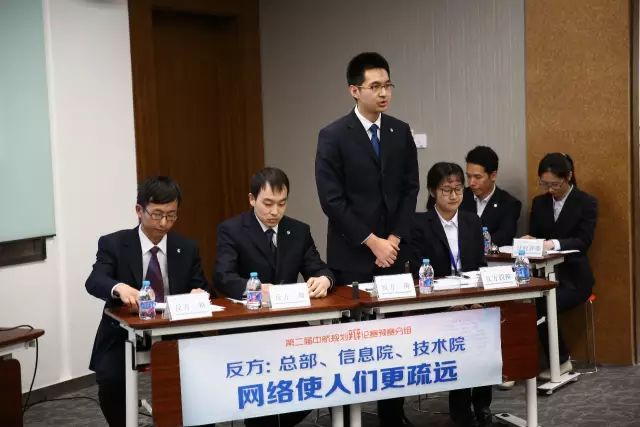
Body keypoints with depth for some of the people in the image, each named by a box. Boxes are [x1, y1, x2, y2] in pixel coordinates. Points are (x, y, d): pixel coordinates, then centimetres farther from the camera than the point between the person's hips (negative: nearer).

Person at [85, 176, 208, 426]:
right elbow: (94, 282, -18)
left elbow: (201, 288, 8)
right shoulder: (113, 244, -3)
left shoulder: (187, 248, 7)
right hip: (124, 335, -2)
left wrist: (198, 293, -18)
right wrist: (120, 288, -42)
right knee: (111, 379, -29)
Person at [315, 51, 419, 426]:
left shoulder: (401, 132, 6)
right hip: (352, 255, -4)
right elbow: (332, 200, -11)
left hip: (393, 250, 4)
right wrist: (372, 241, -13)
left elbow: (410, 189, 7)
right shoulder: (333, 137, -8)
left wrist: (394, 239, -5)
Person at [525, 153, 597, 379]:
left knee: (542, 307, -31)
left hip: (573, 276, -4)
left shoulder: (587, 203, 0)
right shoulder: (539, 202, 13)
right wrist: (529, 241, -13)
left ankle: (561, 362, -11)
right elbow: (533, 235, 12)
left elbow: (584, 241, -11)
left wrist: (555, 243, -28)